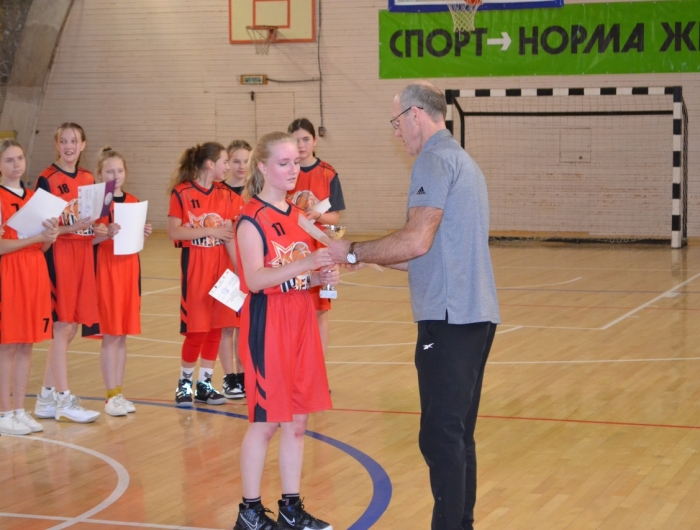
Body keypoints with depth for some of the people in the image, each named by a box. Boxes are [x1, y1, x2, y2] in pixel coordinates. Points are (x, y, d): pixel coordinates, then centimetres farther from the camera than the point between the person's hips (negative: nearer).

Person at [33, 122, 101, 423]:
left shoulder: (89, 179, 11)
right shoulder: (47, 179, -7)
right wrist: (69, 228, -25)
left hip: (84, 255, 7)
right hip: (58, 255, -7)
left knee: (71, 327, 9)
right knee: (62, 326, -4)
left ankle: (46, 397, 18)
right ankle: (63, 401, 1)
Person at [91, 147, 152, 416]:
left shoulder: (133, 201, 10)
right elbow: (88, 239, -11)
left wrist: (143, 233, -3)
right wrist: (106, 233, -28)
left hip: (129, 267, 5)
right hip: (105, 268, -5)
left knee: (122, 335, 9)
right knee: (110, 335, -3)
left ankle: (118, 392, 15)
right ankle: (111, 395, 3)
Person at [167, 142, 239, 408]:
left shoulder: (225, 194, 7)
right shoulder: (182, 193, -8)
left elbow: (229, 236, 3)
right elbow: (173, 231, -13)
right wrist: (210, 230, -16)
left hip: (221, 264, 5)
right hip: (195, 265, -5)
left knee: (216, 327, 6)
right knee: (196, 328, -4)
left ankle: (205, 384, 16)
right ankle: (185, 382, 13)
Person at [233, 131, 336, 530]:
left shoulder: (300, 216, 11)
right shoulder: (252, 219, -11)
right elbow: (255, 279, -23)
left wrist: (323, 276, -2)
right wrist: (304, 264, -34)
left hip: (301, 322, 7)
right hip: (267, 325, -7)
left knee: (297, 422, 9)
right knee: (265, 422, -1)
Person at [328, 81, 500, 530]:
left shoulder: (436, 160, -9)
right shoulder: (463, 161, 21)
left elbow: (417, 241, -19)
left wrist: (354, 253, -8)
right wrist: (375, 258, 19)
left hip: (449, 318, -10)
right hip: (476, 316, 10)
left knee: (441, 438, -7)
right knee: (459, 435, 14)